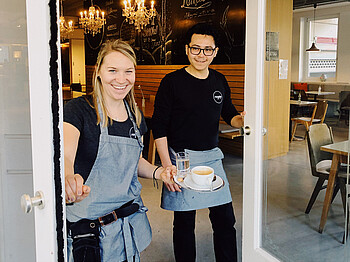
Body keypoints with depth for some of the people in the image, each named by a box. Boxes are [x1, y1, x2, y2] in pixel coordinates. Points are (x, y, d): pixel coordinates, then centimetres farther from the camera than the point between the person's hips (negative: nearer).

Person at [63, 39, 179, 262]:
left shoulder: (135, 116, 5)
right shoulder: (79, 109, -13)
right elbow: (65, 156, -29)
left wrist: (157, 172, -2)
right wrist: (68, 178, -51)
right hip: (87, 225, -5)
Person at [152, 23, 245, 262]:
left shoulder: (219, 81, 7)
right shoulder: (172, 82, -7)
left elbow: (229, 114, 20)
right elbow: (159, 127, -8)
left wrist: (241, 120, -5)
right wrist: (167, 166, -15)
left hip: (212, 157, 4)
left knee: (225, 220, 9)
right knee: (184, 222, 7)